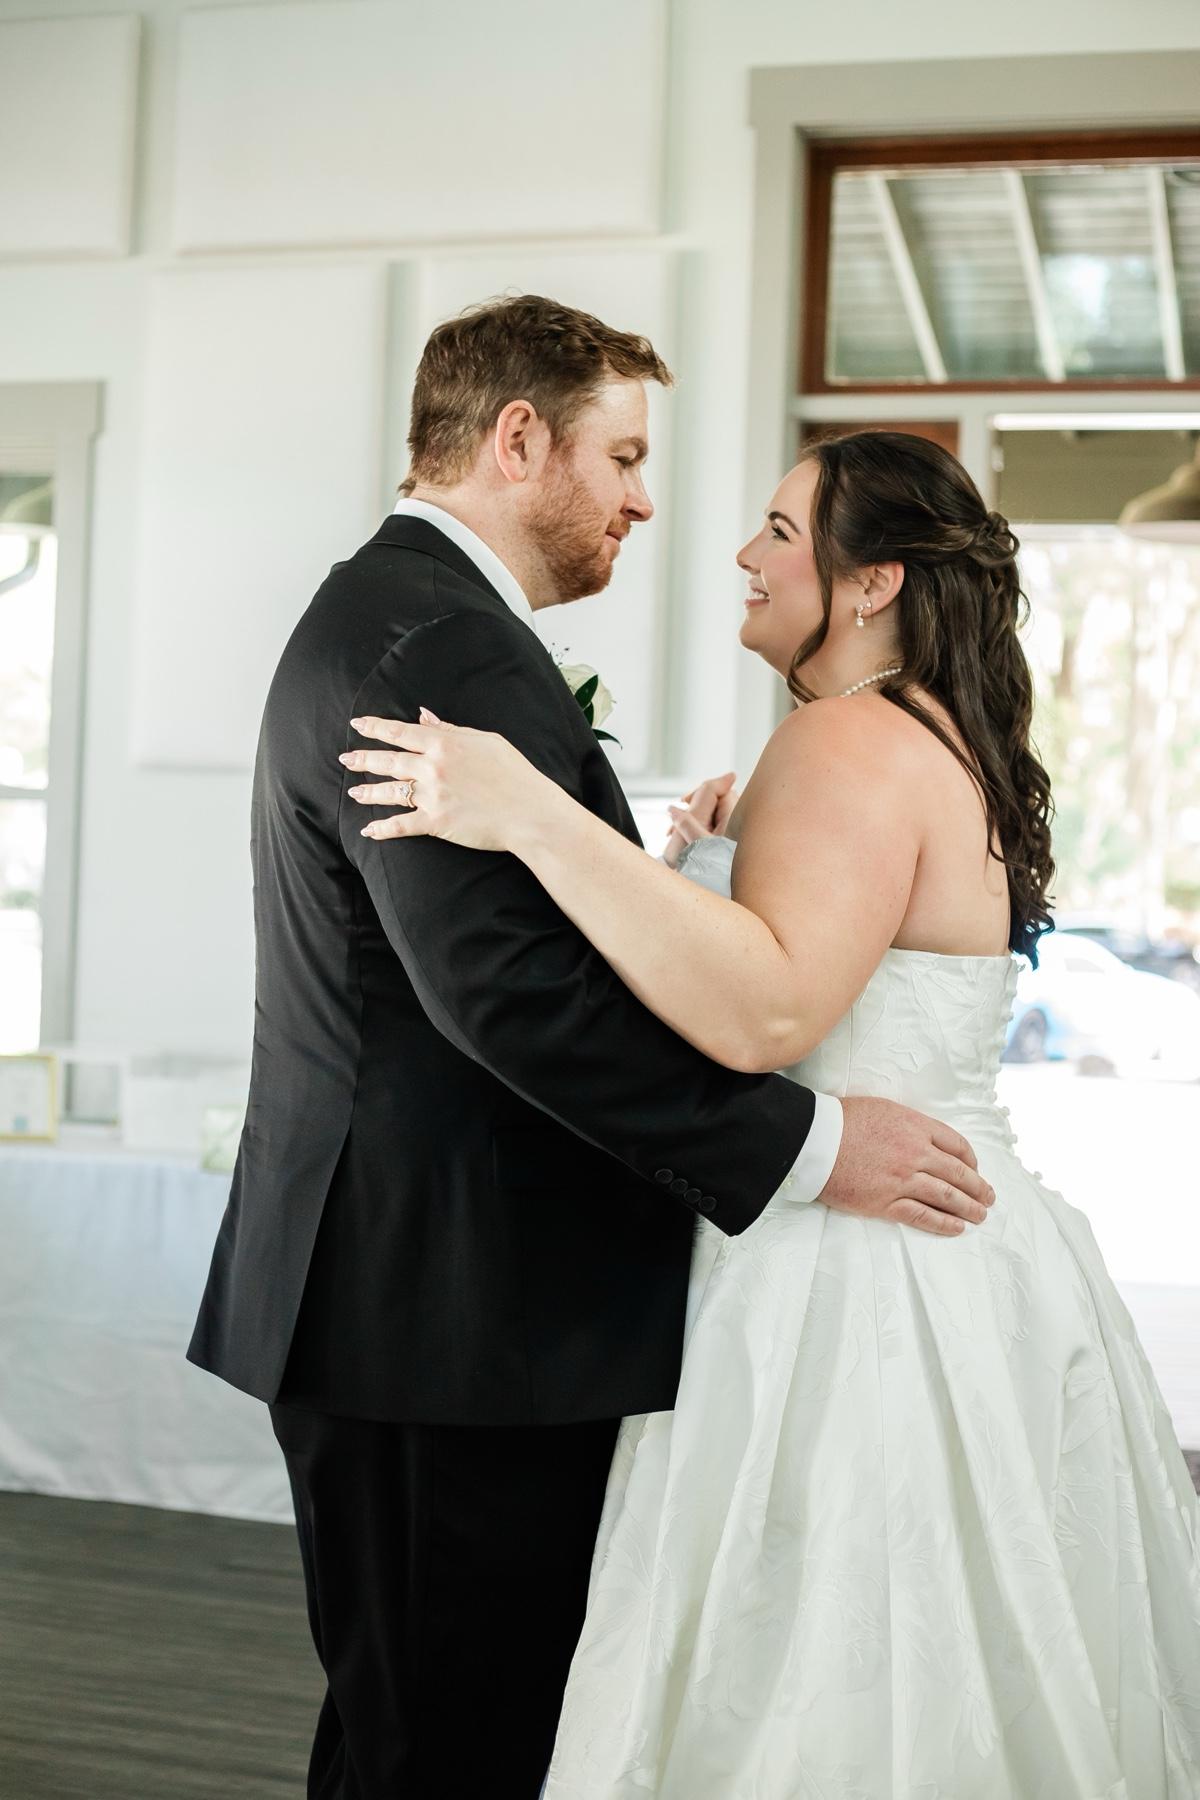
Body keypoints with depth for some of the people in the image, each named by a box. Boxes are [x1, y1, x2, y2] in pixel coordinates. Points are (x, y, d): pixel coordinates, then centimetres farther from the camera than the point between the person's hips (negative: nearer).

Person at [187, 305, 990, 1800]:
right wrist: (800, 1143, -22)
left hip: (412, 1304, 11)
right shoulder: (431, 641, -16)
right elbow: (500, 980, -26)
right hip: (448, 1319, -11)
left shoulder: (387, 614, 20)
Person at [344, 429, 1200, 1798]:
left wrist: (534, 818, -34)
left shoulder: (851, 744, -17)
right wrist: (725, 860, 16)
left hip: (862, 1286, -11)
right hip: (963, 1263, 11)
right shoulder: (951, 742, 15)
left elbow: (769, 1012, -33)